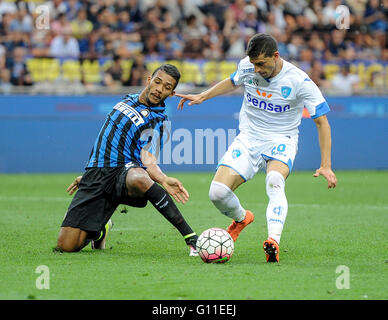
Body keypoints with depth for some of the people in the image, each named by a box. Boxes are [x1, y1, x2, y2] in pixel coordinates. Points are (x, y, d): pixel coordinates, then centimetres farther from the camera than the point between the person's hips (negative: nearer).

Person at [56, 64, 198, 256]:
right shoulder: (128, 100, 18)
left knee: (139, 178, -45)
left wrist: (164, 179, -34)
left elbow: (147, 160, -13)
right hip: (96, 174, 5)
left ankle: (191, 238, -38)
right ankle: (100, 230, 28)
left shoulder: (157, 120, 1)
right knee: (66, 245, -9)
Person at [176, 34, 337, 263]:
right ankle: (242, 218, 21)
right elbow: (233, 82, 21)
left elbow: (322, 122, -11)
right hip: (249, 138, 4)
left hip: (281, 140, -4)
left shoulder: (299, 81, -18)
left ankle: (274, 241, -54)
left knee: (275, 182, -37)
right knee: (217, 193, -14)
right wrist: (202, 96, 13)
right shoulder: (247, 66, -6)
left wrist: (326, 166, -16)